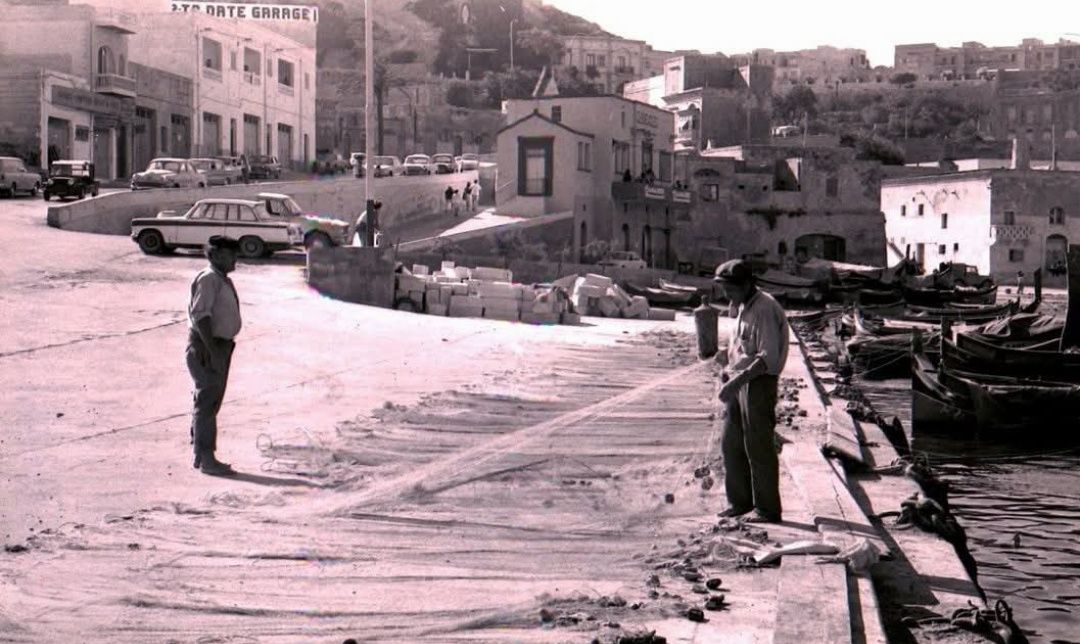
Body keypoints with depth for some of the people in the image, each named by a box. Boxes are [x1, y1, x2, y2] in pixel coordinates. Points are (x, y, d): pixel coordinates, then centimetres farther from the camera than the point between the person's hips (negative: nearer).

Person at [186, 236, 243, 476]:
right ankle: (206, 458, -7)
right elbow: (200, 315, -23)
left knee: (210, 402, 14)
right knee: (207, 402, -8)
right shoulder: (208, 279, -15)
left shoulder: (223, 280, 16)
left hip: (220, 346, 10)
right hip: (206, 348, -10)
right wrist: (212, 350, -27)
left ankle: (200, 455, 22)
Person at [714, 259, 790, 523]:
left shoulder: (764, 310, -18)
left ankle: (768, 509, 6)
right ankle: (739, 501, 24)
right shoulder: (744, 308, 14)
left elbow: (768, 358, -25)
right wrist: (728, 359, 10)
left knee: (758, 447, -3)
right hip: (739, 382, 10)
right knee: (730, 443, 13)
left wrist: (738, 380, -30)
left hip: (758, 383, -10)